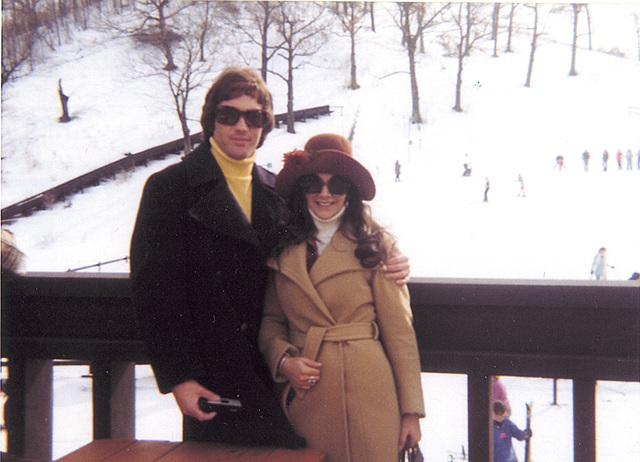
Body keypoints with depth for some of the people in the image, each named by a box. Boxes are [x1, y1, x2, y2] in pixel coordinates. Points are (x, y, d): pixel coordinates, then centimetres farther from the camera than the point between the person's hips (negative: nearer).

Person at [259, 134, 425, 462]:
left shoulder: (374, 246, -2)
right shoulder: (283, 250, 7)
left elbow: (399, 332, -3)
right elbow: (271, 321, 14)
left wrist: (411, 410, -4)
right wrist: (283, 360, -7)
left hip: (366, 393, -2)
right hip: (305, 397, 3)